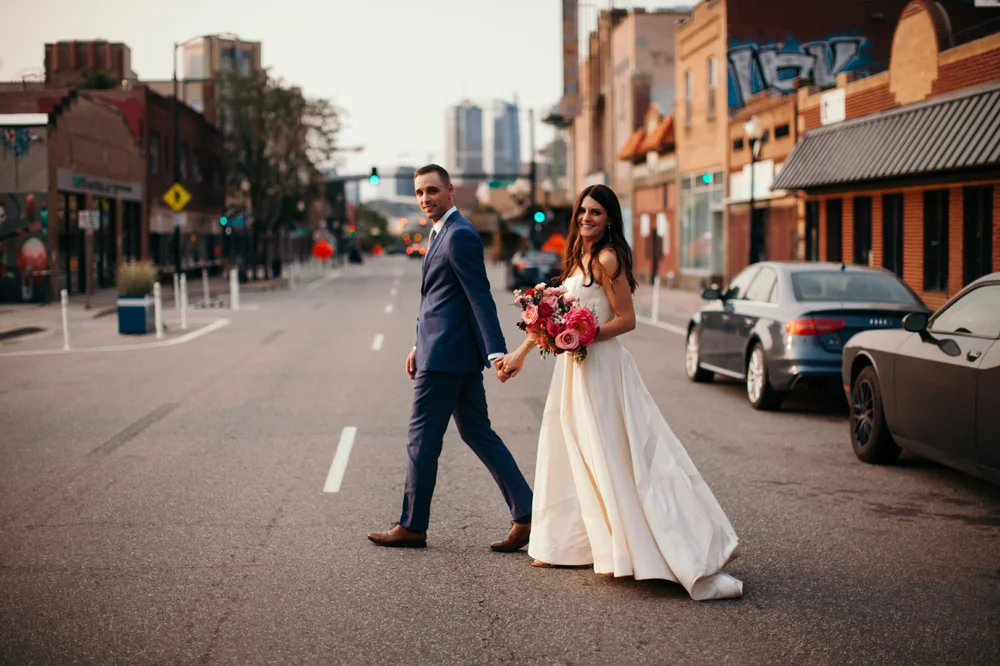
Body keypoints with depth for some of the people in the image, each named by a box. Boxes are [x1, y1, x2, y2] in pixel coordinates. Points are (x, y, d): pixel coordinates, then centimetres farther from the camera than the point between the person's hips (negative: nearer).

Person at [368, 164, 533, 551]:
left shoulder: (460, 235, -14)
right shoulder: (443, 233, 18)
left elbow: (480, 296, -20)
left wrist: (496, 351, -25)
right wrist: (419, 345, 25)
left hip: (446, 356, -10)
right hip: (451, 352, 10)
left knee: (422, 438, -1)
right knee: (477, 433, 10)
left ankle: (412, 526, 10)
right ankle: (525, 514, 9)